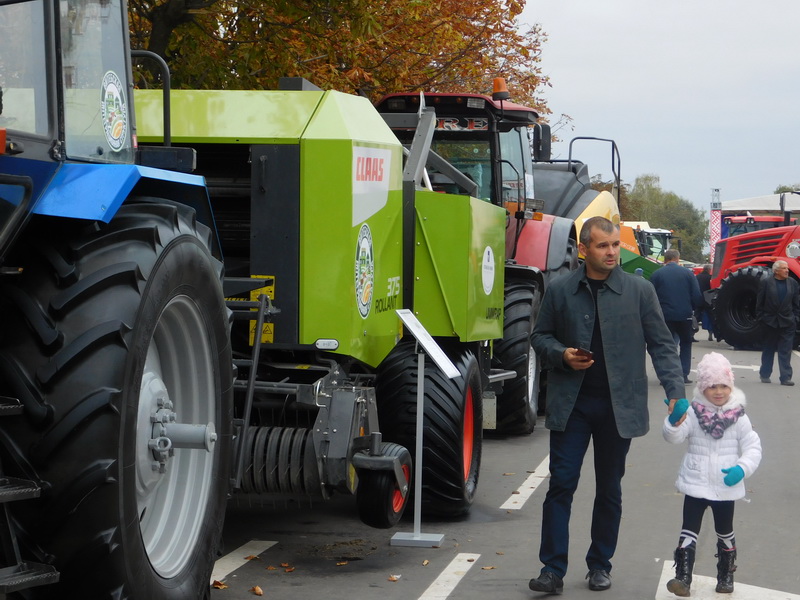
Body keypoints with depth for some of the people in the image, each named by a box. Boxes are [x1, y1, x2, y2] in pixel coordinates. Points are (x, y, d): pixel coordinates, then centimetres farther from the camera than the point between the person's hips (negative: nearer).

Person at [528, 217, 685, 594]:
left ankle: (600, 565, 23)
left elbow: (662, 345, 0)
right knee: (561, 484, -3)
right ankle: (553, 570, 1)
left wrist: (675, 393, -9)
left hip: (618, 405, 0)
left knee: (609, 490, 10)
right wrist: (561, 355, -10)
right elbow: (540, 336, 11)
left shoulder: (639, 290, -1)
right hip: (570, 403, 0)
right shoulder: (560, 291, 2)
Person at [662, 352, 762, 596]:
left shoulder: (738, 417, -4)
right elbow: (673, 437, -16)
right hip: (695, 485, -1)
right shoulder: (693, 412, -6)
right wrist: (675, 420, -37)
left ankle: (726, 576, 31)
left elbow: (753, 447, -2)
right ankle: (683, 578, -6)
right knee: (689, 530, -4)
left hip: (725, 487, 1)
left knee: (725, 533, 16)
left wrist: (742, 469, -19)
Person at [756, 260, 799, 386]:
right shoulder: (766, 283, -3)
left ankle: (786, 377, -2)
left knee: (786, 352, -2)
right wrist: (761, 319, -5)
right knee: (768, 350, 11)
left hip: (787, 322, 1)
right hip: (769, 322, -1)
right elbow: (760, 303, -3)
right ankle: (765, 375, 23)